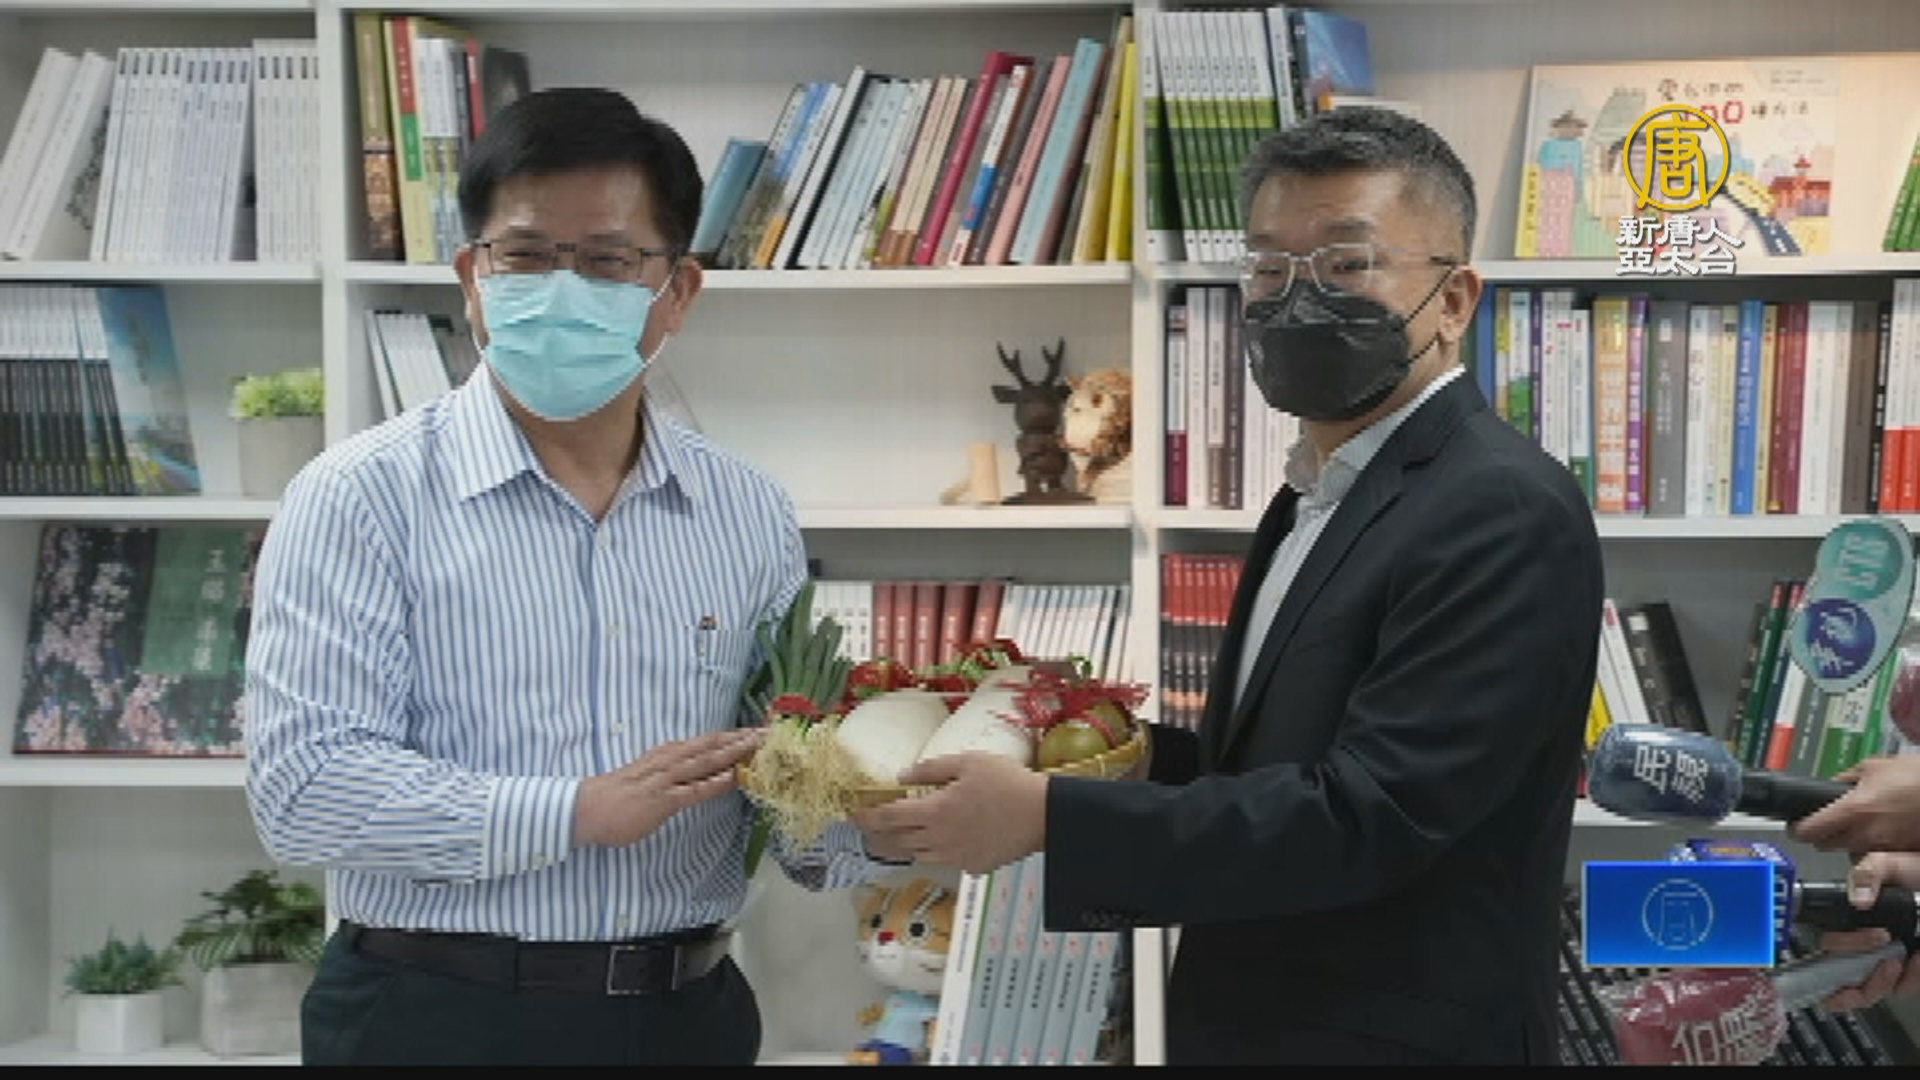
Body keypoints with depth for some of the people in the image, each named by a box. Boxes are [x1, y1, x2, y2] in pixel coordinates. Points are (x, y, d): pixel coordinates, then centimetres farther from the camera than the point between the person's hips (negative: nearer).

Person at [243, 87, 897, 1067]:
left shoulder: (752, 517, 5)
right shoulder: (360, 498, -8)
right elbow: (300, 785, -17)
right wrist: (578, 810, -23)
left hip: (685, 1017, 4)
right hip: (436, 1019, -4)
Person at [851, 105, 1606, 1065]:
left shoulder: (1504, 513, -19)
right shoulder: (1319, 492, 10)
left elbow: (1368, 816, -26)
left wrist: (1047, 816, -24)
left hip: (1395, 1045, -8)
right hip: (1255, 1028, 8)